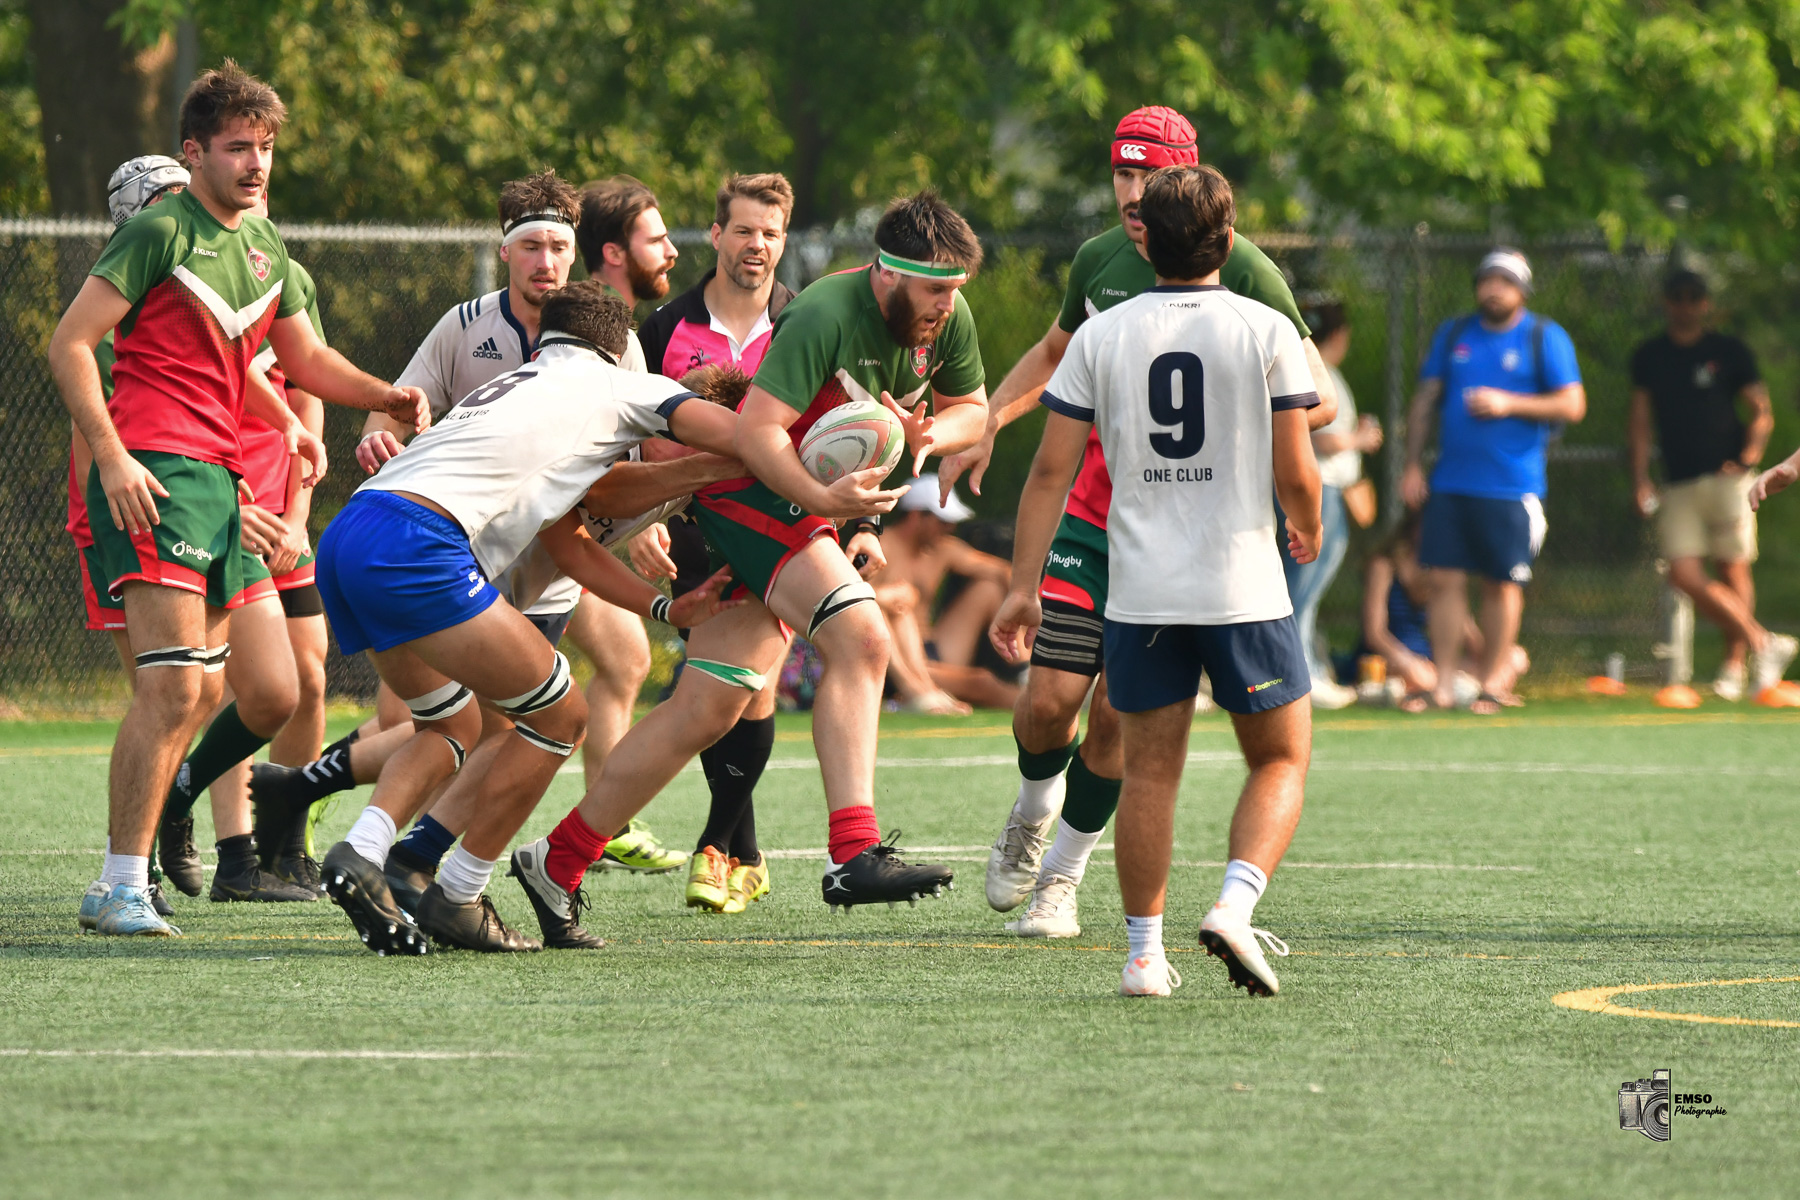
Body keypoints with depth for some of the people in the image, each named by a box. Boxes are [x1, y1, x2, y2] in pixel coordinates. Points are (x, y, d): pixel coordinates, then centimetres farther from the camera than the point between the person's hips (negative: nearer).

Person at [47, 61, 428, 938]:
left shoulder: (263, 245, 17)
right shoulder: (161, 232, -7)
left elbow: (304, 357, 30)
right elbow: (70, 343, -11)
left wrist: (385, 397, 13)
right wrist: (111, 454, -20)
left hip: (222, 477, 9)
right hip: (155, 472, -9)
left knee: (201, 695, 8)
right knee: (175, 687, -17)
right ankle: (122, 891, -16)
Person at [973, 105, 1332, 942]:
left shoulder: (1241, 273, -12)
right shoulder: (1099, 261, 2)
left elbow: (1317, 397, -11)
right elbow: (1053, 353, 24)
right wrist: (988, 422, 10)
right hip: (1095, 511, 3)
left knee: (1114, 714, -6)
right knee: (1049, 701, -4)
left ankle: (1062, 876, 13)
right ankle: (1034, 809, 30)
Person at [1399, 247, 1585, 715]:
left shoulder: (1545, 338, 1)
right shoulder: (1453, 334, 13)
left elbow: (1572, 405, -4)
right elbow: (1425, 401, 16)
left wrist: (1509, 404, -13)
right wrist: (1412, 466, 9)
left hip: (1512, 487, -3)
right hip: (1450, 481, 3)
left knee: (1502, 584, 0)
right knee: (1445, 579, -2)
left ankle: (1492, 682, 10)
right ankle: (1443, 684, 3)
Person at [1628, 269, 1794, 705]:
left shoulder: (1730, 351, 4)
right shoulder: (1648, 356, 13)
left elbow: (1762, 413, 4)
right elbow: (1640, 422, 15)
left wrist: (1748, 458, -12)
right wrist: (1640, 478, 4)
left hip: (1725, 478, -3)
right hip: (1678, 485, 3)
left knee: (1732, 571, -4)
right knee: (1684, 574, -11)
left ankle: (1735, 664, 7)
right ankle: (1763, 644, -3)